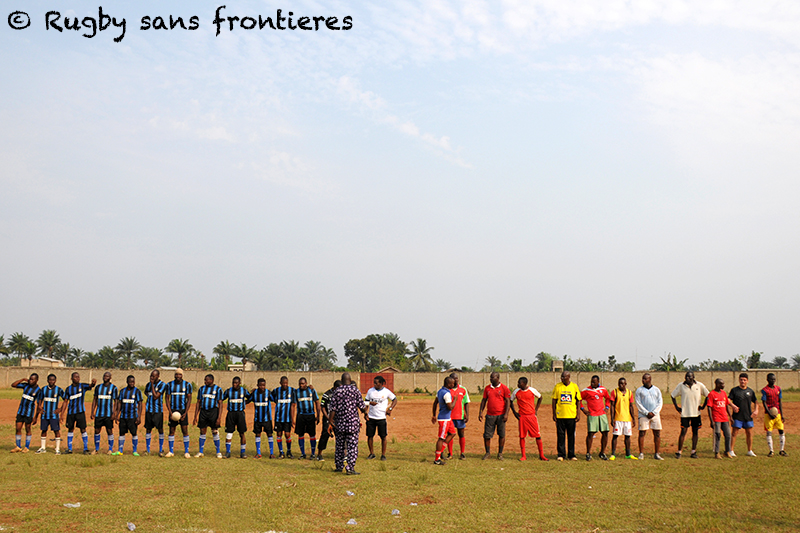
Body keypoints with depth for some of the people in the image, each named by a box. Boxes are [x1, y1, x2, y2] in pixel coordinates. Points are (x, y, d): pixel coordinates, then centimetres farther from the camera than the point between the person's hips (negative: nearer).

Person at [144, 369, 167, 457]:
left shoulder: (162, 385, -7)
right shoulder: (148, 384, 10)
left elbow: (155, 396, -14)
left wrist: (152, 385, -13)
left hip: (158, 410, -4)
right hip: (149, 410, 4)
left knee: (160, 429, -3)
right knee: (148, 429, 5)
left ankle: (161, 450, 6)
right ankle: (148, 450, 12)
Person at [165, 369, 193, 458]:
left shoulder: (187, 385, 0)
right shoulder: (170, 384, 4)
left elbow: (189, 399, -1)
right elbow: (167, 399, 4)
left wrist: (185, 413, -10)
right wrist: (170, 412, -7)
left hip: (183, 410, -2)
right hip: (173, 410, 2)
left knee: (185, 430, -5)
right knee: (171, 430, 3)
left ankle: (186, 452, 0)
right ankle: (171, 451, 12)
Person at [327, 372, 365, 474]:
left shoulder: (337, 391, 1)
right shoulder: (355, 390, -3)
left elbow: (332, 407, -3)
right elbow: (361, 405, 0)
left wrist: (331, 420, 1)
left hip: (339, 422, 3)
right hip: (352, 421, -3)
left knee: (339, 445, 15)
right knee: (352, 445, -3)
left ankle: (339, 466, 22)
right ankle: (350, 468, -9)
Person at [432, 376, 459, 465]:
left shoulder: (440, 391, 9)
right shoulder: (447, 394, -21)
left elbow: (435, 403, 16)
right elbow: (450, 407, -24)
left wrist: (434, 415, 23)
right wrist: (455, 400, -8)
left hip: (447, 418, 10)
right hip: (444, 418, -10)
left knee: (452, 433, 18)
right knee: (441, 438, -4)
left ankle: (440, 451, 18)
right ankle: (437, 459, 2)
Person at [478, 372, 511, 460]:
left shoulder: (504, 388, -2)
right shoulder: (487, 388, 9)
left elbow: (508, 401, -3)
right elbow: (484, 400, 14)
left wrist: (506, 414, -12)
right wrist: (481, 412, 4)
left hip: (501, 415, -3)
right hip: (490, 415, 3)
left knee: (501, 435, 3)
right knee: (487, 435, 0)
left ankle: (500, 453, 14)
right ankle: (487, 452, 14)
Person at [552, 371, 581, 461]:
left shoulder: (574, 386, 4)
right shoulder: (557, 386, 3)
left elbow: (578, 401, 7)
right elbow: (554, 400, 6)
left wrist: (578, 414, 1)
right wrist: (554, 414, 0)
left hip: (572, 415, 0)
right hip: (560, 415, 0)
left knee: (571, 436, 5)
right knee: (560, 435, 1)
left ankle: (571, 455, 12)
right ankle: (561, 455, 8)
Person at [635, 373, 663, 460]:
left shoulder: (656, 390, 11)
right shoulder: (639, 390, 4)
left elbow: (660, 402, 6)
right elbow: (638, 404, -2)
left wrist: (653, 412, -8)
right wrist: (647, 413, -11)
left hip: (655, 414, 2)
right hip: (643, 415, -2)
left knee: (657, 434, 1)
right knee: (642, 433, -5)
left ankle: (657, 454, 7)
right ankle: (641, 454, 0)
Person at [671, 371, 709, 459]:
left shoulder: (699, 385, -2)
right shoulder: (681, 385, -2)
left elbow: (707, 395, 10)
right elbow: (673, 396, 9)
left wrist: (703, 406, 5)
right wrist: (677, 407, 3)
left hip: (696, 413, 1)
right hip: (685, 413, -1)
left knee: (695, 432, 6)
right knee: (683, 432, -6)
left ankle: (693, 452, 14)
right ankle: (679, 452, 0)